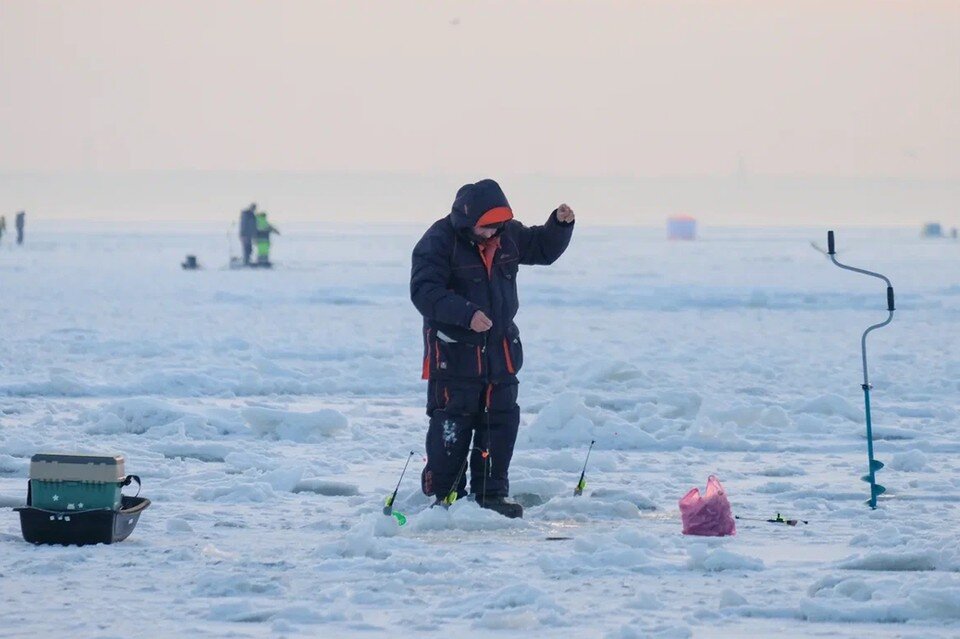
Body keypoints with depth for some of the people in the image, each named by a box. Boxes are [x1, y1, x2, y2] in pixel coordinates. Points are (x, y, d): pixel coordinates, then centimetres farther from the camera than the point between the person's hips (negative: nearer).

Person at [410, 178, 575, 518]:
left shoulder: (508, 234, 5)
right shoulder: (439, 241, -15)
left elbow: (544, 248, 20)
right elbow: (424, 292, -21)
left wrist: (561, 224, -1)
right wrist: (467, 314, -31)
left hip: (500, 348, 7)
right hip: (454, 347, -7)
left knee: (502, 419, 8)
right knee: (453, 424, -6)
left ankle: (491, 493, 16)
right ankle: (446, 495, 3)